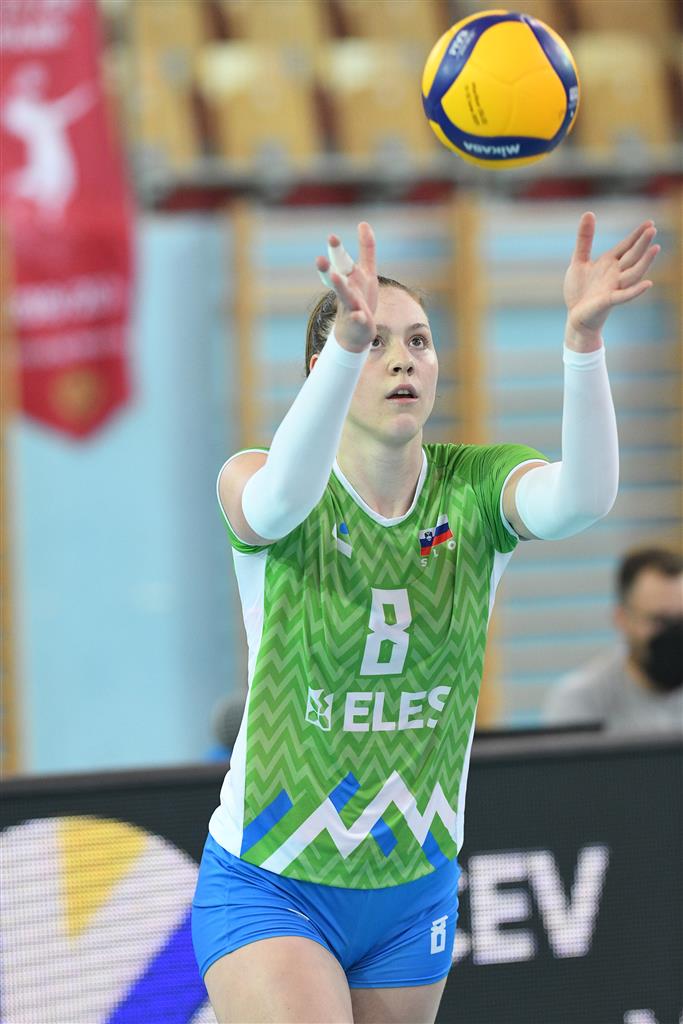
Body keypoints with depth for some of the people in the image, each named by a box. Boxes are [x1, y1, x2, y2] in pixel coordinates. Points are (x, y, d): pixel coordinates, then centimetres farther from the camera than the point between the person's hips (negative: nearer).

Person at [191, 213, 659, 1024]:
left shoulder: (475, 489, -6)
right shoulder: (251, 484, -13)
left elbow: (582, 498, -29)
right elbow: (282, 494, -39)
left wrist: (583, 333, -46)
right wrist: (349, 338, -56)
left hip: (414, 892, 4)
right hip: (269, 889, -4)